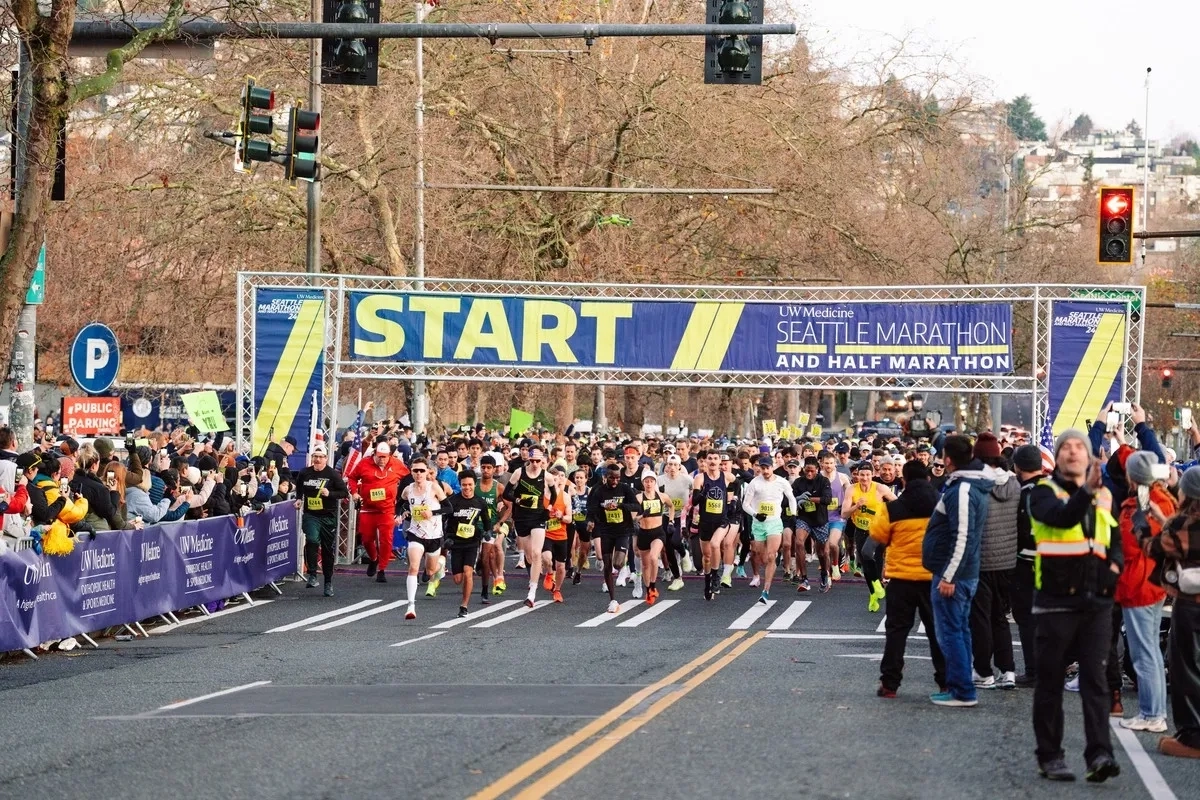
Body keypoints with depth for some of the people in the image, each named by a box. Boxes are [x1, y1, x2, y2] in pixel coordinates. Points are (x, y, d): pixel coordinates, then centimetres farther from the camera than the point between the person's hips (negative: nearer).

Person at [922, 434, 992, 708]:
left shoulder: (961, 490, -20)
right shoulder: (973, 485, 12)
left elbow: (963, 537, -25)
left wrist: (948, 576, -24)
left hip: (952, 574, -10)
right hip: (966, 573, 10)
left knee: (950, 632, -5)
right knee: (960, 630, 15)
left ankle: (962, 692, -4)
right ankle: (957, 686, 21)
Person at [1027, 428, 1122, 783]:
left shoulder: (1104, 496, 13)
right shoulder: (1044, 492, -2)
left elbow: (1115, 538, 26)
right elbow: (1063, 517, -24)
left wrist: (1115, 562, 5)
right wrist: (1086, 490, -40)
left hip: (1097, 601, 3)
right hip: (1057, 600, -3)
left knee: (1095, 680, -4)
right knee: (1050, 681, 4)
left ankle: (1099, 754, -10)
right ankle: (1050, 756, 11)